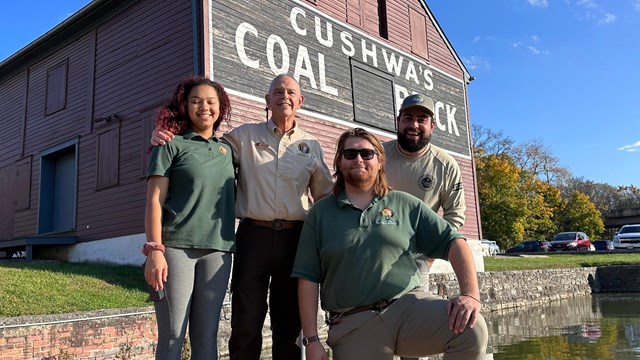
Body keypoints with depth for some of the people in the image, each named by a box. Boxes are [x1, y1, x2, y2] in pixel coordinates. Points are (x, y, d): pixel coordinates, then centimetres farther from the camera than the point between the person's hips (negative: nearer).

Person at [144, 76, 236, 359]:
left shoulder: (227, 150, 16)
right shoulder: (171, 145, 4)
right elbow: (154, 201, -3)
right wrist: (155, 250, -12)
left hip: (217, 250, 4)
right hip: (176, 247, -4)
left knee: (206, 337, 7)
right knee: (172, 337, 0)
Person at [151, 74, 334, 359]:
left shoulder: (311, 145, 12)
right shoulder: (245, 136, 7)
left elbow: (326, 196, 16)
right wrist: (165, 139, -6)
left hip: (295, 237, 2)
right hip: (254, 235, -1)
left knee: (290, 322, 11)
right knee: (246, 322, 2)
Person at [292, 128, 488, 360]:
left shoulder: (405, 204, 9)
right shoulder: (319, 213, 9)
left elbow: (453, 242, 3)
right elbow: (307, 278, 5)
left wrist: (471, 294, -13)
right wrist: (311, 340, -1)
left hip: (408, 305, 1)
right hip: (352, 324, 0)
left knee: (472, 328, -24)